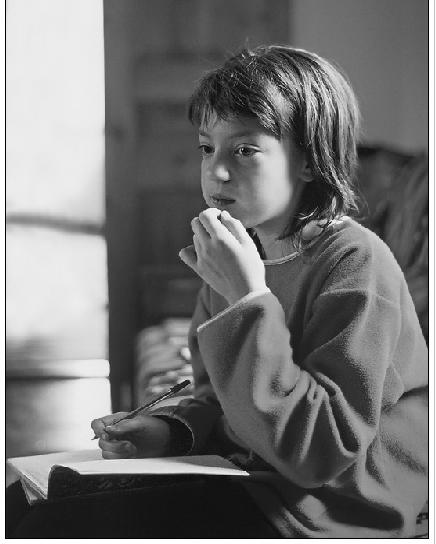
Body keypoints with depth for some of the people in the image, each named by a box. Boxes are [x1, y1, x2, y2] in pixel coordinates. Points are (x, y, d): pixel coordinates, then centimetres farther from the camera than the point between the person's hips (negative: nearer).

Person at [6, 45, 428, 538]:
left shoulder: (355, 264, -15)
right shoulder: (238, 254, 10)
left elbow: (320, 454, -22)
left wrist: (249, 302, -24)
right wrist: (168, 430, -3)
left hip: (321, 513, -7)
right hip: (244, 487, 8)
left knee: (54, 527, -19)